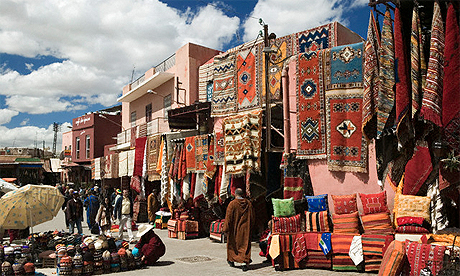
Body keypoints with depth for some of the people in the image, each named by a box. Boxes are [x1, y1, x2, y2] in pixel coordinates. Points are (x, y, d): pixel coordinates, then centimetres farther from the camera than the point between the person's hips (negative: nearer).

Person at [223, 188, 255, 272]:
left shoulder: (232, 204, -14)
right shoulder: (249, 203, -1)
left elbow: (228, 218, -12)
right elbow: (253, 218, 6)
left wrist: (225, 229, -4)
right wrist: (250, 228, 17)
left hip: (234, 230, -2)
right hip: (245, 230, 2)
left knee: (232, 244, 16)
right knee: (245, 245, 6)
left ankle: (231, 261, 28)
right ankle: (245, 263, -6)